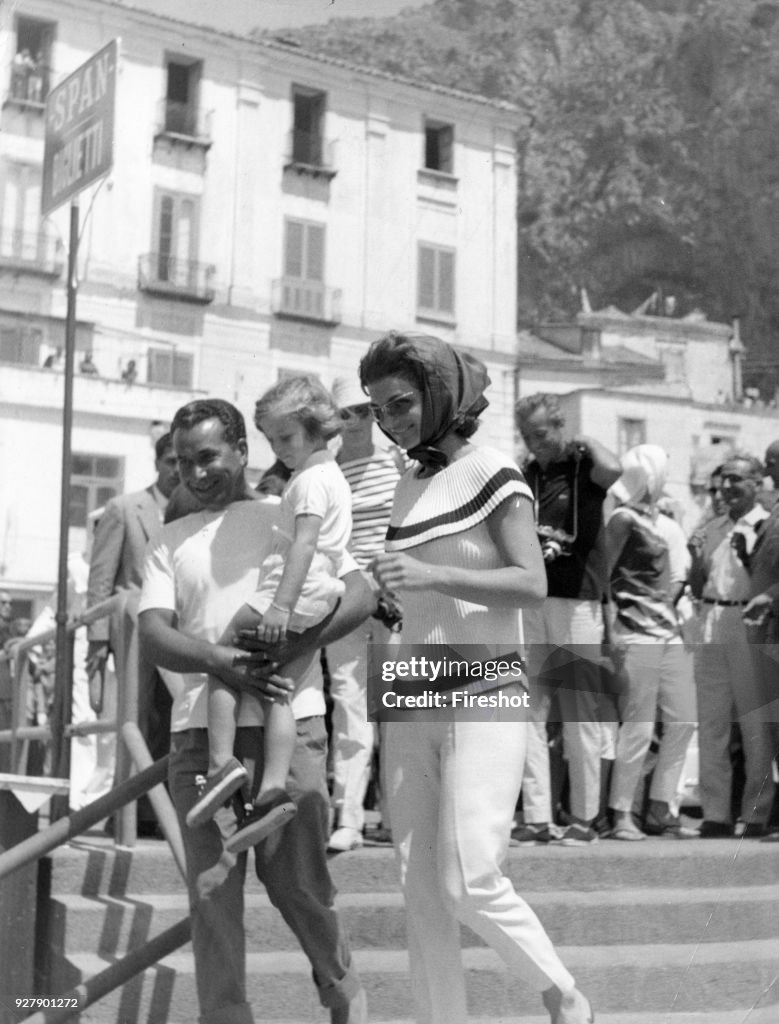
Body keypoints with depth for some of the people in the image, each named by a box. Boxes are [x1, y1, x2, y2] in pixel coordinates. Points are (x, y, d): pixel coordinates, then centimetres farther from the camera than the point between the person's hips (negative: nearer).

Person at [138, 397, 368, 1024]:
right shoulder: (171, 542, 17)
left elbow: (359, 596, -4)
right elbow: (153, 635, 3)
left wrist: (285, 649, -19)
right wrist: (220, 661, -18)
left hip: (286, 720, -3)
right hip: (197, 729, 3)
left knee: (296, 879, 1)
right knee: (212, 888, 1)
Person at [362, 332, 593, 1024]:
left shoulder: (492, 474, -4)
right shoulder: (408, 488, 14)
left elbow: (533, 585, -15)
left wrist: (429, 575, -24)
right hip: (412, 705, 6)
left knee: (470, 882, -12)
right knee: (421, 893, 3)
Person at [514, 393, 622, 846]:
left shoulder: (583, 464, 1)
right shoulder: (525, 475, 15)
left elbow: (612, 469, -25)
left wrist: (588, 441, -8)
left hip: (577, 603, -5)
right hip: (527, 604, 5)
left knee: (582, 716, 1)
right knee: (528, 713, 1)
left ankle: (585, 818, 9)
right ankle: (537, 818, 4)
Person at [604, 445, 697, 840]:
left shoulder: (670, 526, 19)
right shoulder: (624, 519, -4)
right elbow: (604, 572, -7)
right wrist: (611, 628, -11)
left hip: (671, 632, 8)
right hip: (637, 634, -8)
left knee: (682, 721, 7)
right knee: (639, 726, -7)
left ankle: (660, 810, 16)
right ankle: (621, 813, 3)